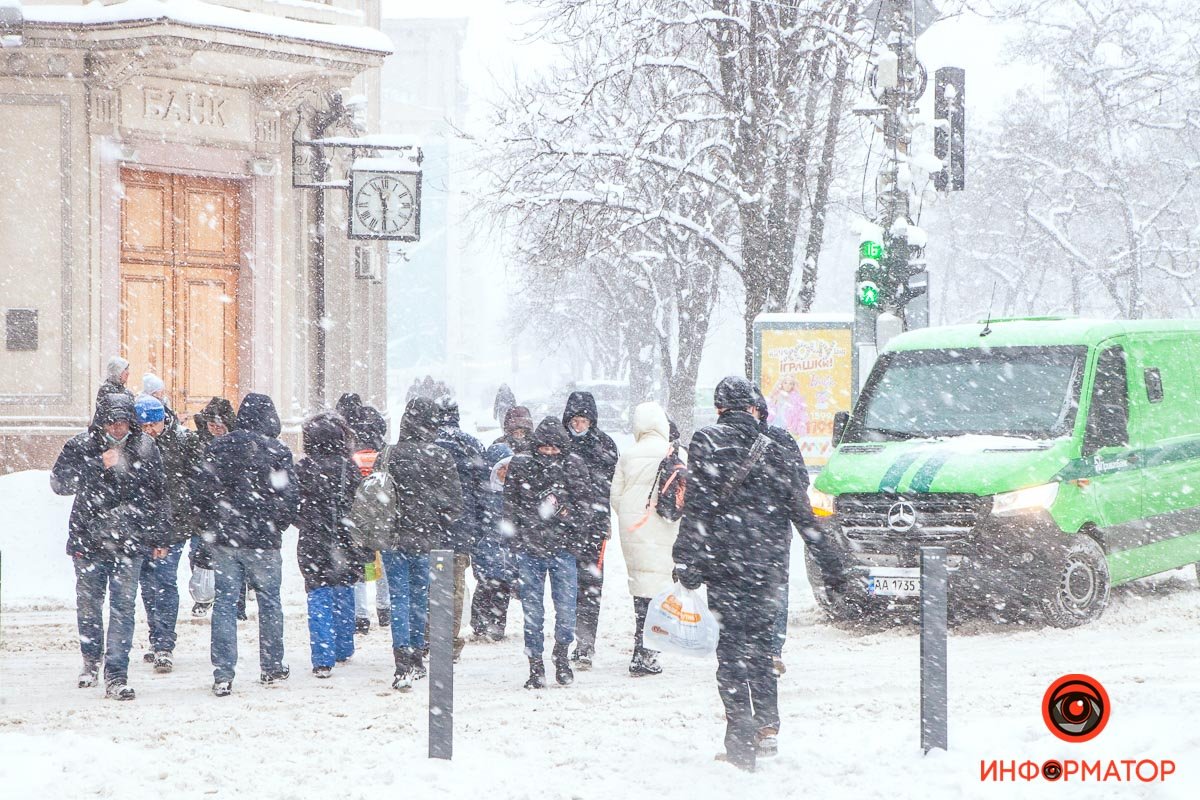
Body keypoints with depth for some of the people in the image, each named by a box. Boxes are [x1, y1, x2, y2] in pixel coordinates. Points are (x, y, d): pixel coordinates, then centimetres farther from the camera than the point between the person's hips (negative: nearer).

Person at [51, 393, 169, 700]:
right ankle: (91, 659, 35)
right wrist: (99, 465, -21)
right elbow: (59, 483, -12)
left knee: (123, 607, -7)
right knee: (88, 605, 11)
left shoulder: (144, 448, 3)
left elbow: (158, 496, 12)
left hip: (130, 543, 0)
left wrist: (160, 537, 14)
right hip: (88, 540, 0)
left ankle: (116, 676, -7)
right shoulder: (81, 447, -2)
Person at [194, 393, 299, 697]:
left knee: (225, 602, 4)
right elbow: (290, 498, -7)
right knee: (269, 601, 14)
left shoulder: (219, 447, 0)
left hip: (225, 538, 2)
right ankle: (272, 666, 23)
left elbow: (203, 491, 2)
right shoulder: (277, 452, -7)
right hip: (263, 540, -2)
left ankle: (222, 675, -2)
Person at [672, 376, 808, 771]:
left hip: (725, 560, -4)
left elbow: (697, 507, -11)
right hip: (767, 561, 4)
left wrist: (686, 564, -9)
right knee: (759, 639, 16)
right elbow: (795, 507, 13)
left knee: (731, 643, -1)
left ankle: (741, 740, -6)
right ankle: (767, 726, 8)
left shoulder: (706, 443, -5)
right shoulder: (773, 450, 8)